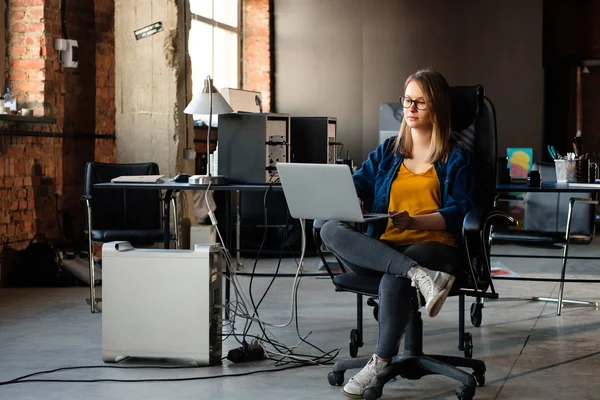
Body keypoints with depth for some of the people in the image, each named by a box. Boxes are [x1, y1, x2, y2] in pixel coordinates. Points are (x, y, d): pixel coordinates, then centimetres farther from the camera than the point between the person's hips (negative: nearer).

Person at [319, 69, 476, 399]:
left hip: (434, 246, -4)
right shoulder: (387, 152, 23)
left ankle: (381, 363, -29)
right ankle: (420, 276, -42)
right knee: (330, 229, -29)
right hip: (383, 249, 4)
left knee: (394, 277, -39)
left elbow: (459, 212, -2)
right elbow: (356, 186, 10)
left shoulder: (456, 158, 11)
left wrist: (414, 221, -20)